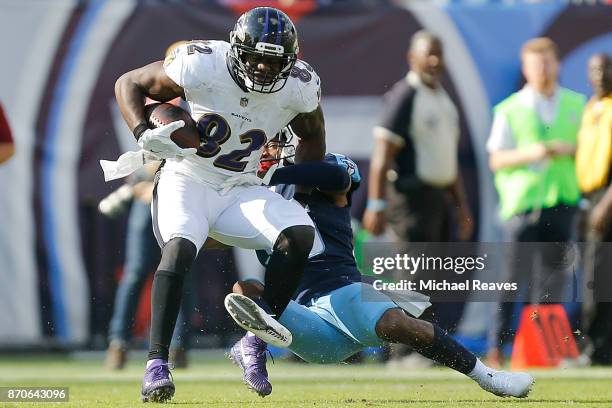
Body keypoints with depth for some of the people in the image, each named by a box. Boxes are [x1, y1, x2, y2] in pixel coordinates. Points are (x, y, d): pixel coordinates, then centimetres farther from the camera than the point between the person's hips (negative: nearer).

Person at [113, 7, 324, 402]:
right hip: (187, 180, -3)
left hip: (240, 190, 3)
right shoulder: (202, 64, -20)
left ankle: (261, 330, -14)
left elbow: (312, 135, 14)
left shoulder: (300, 86, -10)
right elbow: (128, 84, -8)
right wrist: (145, 136, -22)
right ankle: (157, 363, -31)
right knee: (179, 248, -32)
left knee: (299, 233, -23)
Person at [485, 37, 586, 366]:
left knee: (553, 274, 3)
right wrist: (531, 153, -15)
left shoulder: (576, 105, 12)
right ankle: (497, 344, -6)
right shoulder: (510, 110, 3)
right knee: (514, 272, -9)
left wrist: (571, 149, -5)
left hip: (562, 200, 3)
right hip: (522, 201, -3)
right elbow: (496, 160, 1)